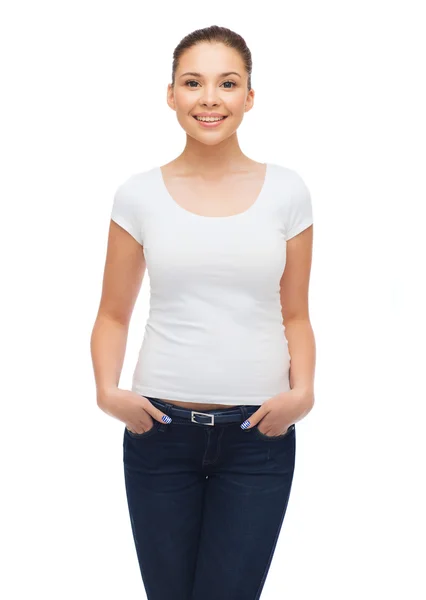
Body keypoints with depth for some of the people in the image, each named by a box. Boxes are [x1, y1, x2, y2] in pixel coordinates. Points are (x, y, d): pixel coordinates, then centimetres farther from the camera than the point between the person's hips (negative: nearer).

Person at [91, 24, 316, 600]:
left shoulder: (286, 190, 2)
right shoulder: (140, 194, 1)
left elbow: (295, 316, 6)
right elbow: (114, 315, 6)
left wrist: (302, 390, -11)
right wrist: (108, 389, -11)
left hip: (258, 431, 0)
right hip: (160, 427, 1)